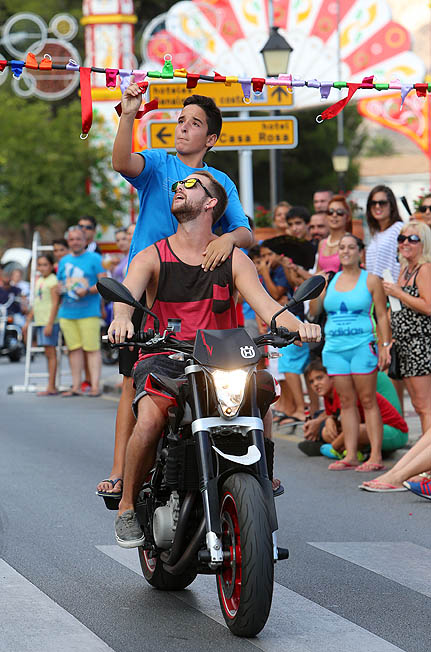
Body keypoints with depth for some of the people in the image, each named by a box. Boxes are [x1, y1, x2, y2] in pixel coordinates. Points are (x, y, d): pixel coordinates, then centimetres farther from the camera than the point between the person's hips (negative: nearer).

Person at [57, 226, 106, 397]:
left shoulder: (94, 258, 3)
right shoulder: (63, 261, 18)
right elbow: (60, 284, 25)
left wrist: (88, 291, -19)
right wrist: (60, 289, 2)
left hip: (89, 312, -5)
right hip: (67, 312, 5)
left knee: (92, 349, -9)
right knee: (74, 349, 4)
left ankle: (95, 386, -10)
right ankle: (76, 386, 8)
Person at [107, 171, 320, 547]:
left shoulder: (233, 259, 10)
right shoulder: (152, 258, 6)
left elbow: (265, 305, -3)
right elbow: (126, 294, -14)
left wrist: (296, 325, -26)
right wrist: (121, 317, -40)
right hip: (162, 358, -2)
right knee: (149, 421, -31)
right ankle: (128, 506, -9)